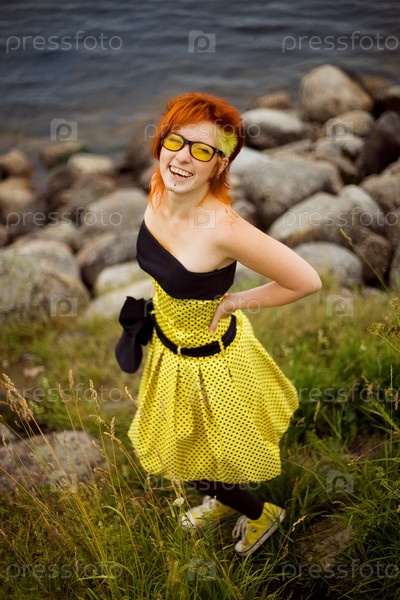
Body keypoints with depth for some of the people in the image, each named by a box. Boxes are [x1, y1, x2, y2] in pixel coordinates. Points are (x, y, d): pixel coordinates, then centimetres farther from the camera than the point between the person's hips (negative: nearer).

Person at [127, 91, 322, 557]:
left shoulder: (223, 229, -36)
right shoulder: (158, 190, -14)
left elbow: (307, 281, -29)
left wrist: (238, 301, -19)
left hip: (209, 361, -7)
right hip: (169, 346, 7)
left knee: (201, 464, 17)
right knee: (178, 445, 30)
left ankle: (261, 514, 50)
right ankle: (225, 500, 62)